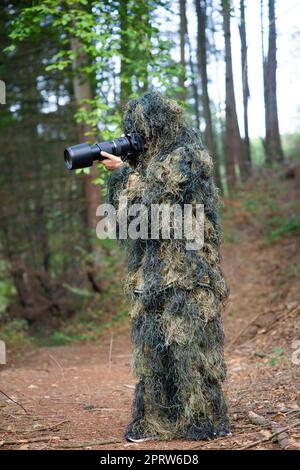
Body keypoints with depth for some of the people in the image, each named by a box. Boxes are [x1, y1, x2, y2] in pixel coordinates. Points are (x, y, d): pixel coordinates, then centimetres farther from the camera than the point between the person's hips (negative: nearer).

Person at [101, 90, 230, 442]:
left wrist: (123, 172, -5)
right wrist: (121, 171, 6)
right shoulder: (155, 160, 16)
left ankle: (202, 420, 4)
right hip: (156, 271, 9)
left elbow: (152, 205, -16)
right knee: (154, 340, 9)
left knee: (184, 340, -5)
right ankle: (157, 419, 16)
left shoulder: (186, 158, -11)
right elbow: (128, 211, 17)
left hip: (184, 271, -9)